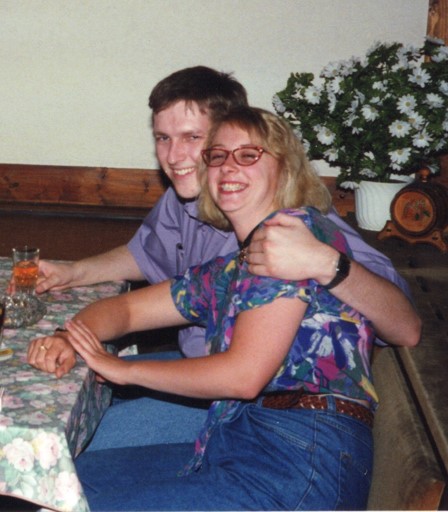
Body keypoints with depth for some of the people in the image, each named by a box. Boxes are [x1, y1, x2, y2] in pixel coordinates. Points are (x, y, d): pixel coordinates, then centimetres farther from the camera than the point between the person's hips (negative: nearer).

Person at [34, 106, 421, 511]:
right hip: (234, 445, 9)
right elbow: (127, 308, 26)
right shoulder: (226, 271, 20)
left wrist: (124, 369, -3)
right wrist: (68, 338, 2)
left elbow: (243, 374, -15)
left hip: (301, 460, -9)